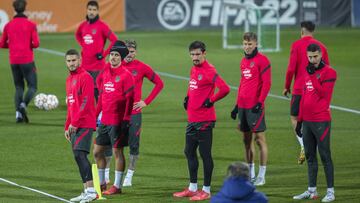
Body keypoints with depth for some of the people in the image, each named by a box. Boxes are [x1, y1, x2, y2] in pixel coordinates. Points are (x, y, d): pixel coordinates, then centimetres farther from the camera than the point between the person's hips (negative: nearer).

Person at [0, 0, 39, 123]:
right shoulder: (31, 25, -5)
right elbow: (36, 43, -10)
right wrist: (28, 45, 9)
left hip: (14, 61, 4)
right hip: (27, 61, -4)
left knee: (19, 87, 13)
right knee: (33, 87, 4)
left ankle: (18, 113, -2)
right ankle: (23, 104, -22)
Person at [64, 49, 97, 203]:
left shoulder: (85, 77, -8)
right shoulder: (69, 79, 19)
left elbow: (86, 103, -16)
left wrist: (74, 123, -16)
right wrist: (67, 127, 20)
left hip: (84, 125, -9)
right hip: (74, 126, 9)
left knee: (80, 154, -18)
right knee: (78, 157, 8)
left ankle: (91, 190, -22)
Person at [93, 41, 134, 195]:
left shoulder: (126, 75, -10)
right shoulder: (105, 72, 11)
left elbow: (129, 99, -14)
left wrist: (126, 120, -18)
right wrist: (96, 114, 15)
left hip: (118, 122, -8)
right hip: (104, 121, 8)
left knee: (117, 152, -1)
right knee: (97, 151, 10)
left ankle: (117, 186, 7)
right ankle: (101, 184, 22)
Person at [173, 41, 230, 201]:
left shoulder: (209, 70, -15)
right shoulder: (194, 69, 12)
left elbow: (225, 89, -26)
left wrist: (210, 101, -17)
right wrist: (187, 98, 16)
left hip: (204, 121, -9)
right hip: (192, 120, 9)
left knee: (205, 154, -3)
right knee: (189, 152, 15)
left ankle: (206, 191, 4)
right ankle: (192, 188, 24)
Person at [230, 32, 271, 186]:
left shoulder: (262, 60, -8)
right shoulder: (243, 62, 15)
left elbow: (267, 83, -13)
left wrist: (260, 102, -19)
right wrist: (237, 105, 19)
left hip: (255, 106, -8)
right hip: (243, 106, 8)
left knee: (260, 139, -3)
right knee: (247, 139, 10)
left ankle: (261, 176, 1)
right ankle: (250, 175, 17)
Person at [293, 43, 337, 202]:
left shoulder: (329, 72, -7)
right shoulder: (308, 73, 15)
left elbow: (323, 93, -19)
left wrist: (313, 76, -18)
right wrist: (300, 120, 19)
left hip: (321, 122, -7)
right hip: (307, 121, 8)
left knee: (325, 156, -5)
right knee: (310, 156, 11)